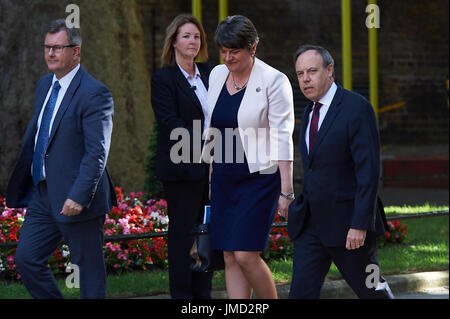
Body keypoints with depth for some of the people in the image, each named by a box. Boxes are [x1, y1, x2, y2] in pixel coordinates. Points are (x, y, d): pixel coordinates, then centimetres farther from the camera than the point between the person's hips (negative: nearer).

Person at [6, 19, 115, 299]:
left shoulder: (94, 93, -15)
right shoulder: (45, 85, 12)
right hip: (43, 194, 8)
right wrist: (20, 183, 20)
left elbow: (97, 152, -20)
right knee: (26, 259, 7)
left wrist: (79, 196, -26)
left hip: (75, 200, -8)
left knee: (89, 270, 2)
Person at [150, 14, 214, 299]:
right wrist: (204, 143, -19)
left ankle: (203, 294, 16)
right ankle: (182, 295, 6)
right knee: (183, 233, -1)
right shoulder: (163, 79, -6)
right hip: (182, 168, -6)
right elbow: (170, 124, -14)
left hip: (210, 165, 6)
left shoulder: (209, 73, 13)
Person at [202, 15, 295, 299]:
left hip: (260, 178, -6)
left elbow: (283, 137, -14)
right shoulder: (217, 75, 8)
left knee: (246, 254, -13)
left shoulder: (273, 81, -11)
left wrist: (286, 190, -18)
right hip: (224, 179, 6)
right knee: (230, 257, 3)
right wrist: (207, 175, 17)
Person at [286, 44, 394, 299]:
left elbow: (369, 170, -17)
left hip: (347, 223, -7)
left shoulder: (357, 108, -13)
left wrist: (360, 224, -22)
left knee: (370, 289, 8)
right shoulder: (310, 112, 12)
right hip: (310, 225, 7)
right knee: (301, 291, -2)